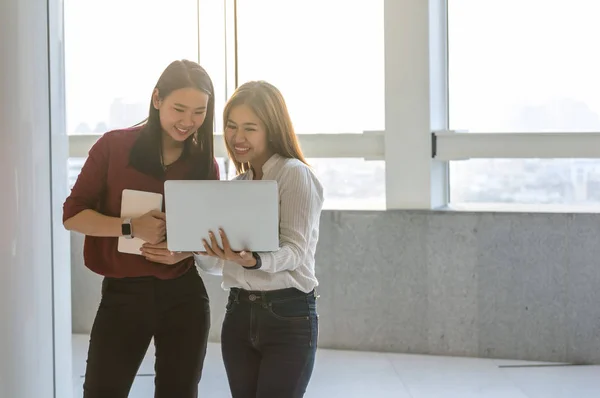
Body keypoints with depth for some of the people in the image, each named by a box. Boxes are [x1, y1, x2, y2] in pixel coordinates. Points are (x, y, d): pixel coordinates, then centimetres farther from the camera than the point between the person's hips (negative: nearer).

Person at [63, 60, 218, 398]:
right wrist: (131, 227, -20)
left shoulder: (204, 164, 3)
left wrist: (182, 252, -12)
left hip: (184, 296, 2)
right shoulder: (113, 146, -5)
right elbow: (73, 214, -6)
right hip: (122, 293, -2)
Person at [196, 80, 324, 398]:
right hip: (239, 313, 6)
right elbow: (214, 264, 12)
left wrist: (252, 261, -34)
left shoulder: (294, 173, -6)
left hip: (288, 315, -6)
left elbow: (295, 251, -16)